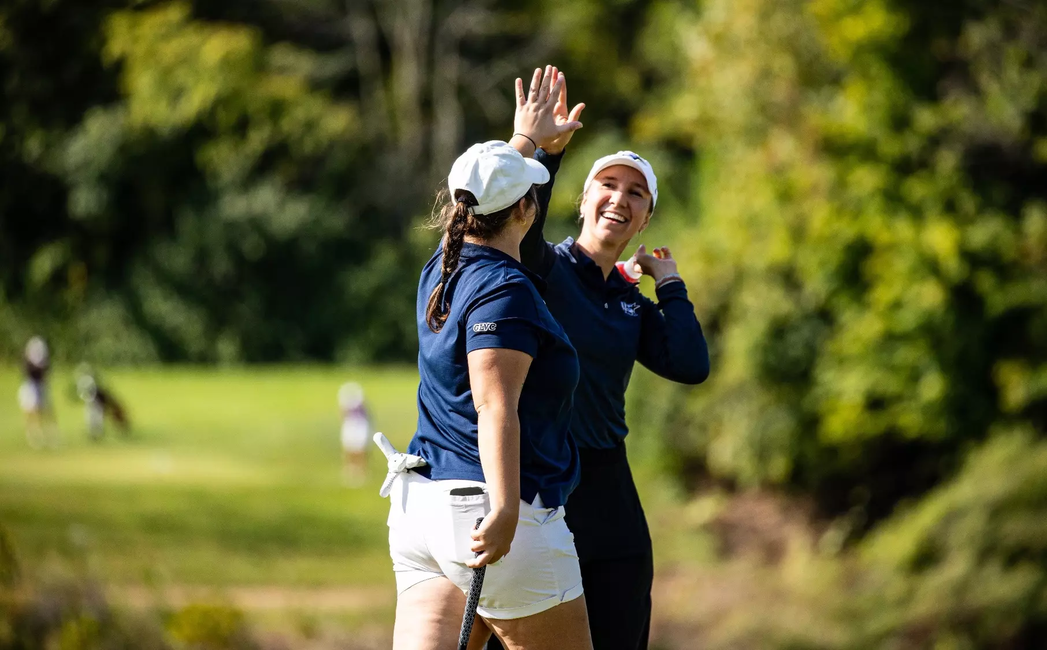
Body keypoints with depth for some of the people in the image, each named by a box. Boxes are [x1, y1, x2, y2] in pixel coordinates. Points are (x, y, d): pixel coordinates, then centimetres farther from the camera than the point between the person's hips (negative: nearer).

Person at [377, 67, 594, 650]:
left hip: (421, 508, 8)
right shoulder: (504, 291, -13)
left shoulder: (443, 271, 13)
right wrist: (504, 510, -29)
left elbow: (485, 210, 37)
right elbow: (496, 408, -22)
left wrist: (526, 140, 52)